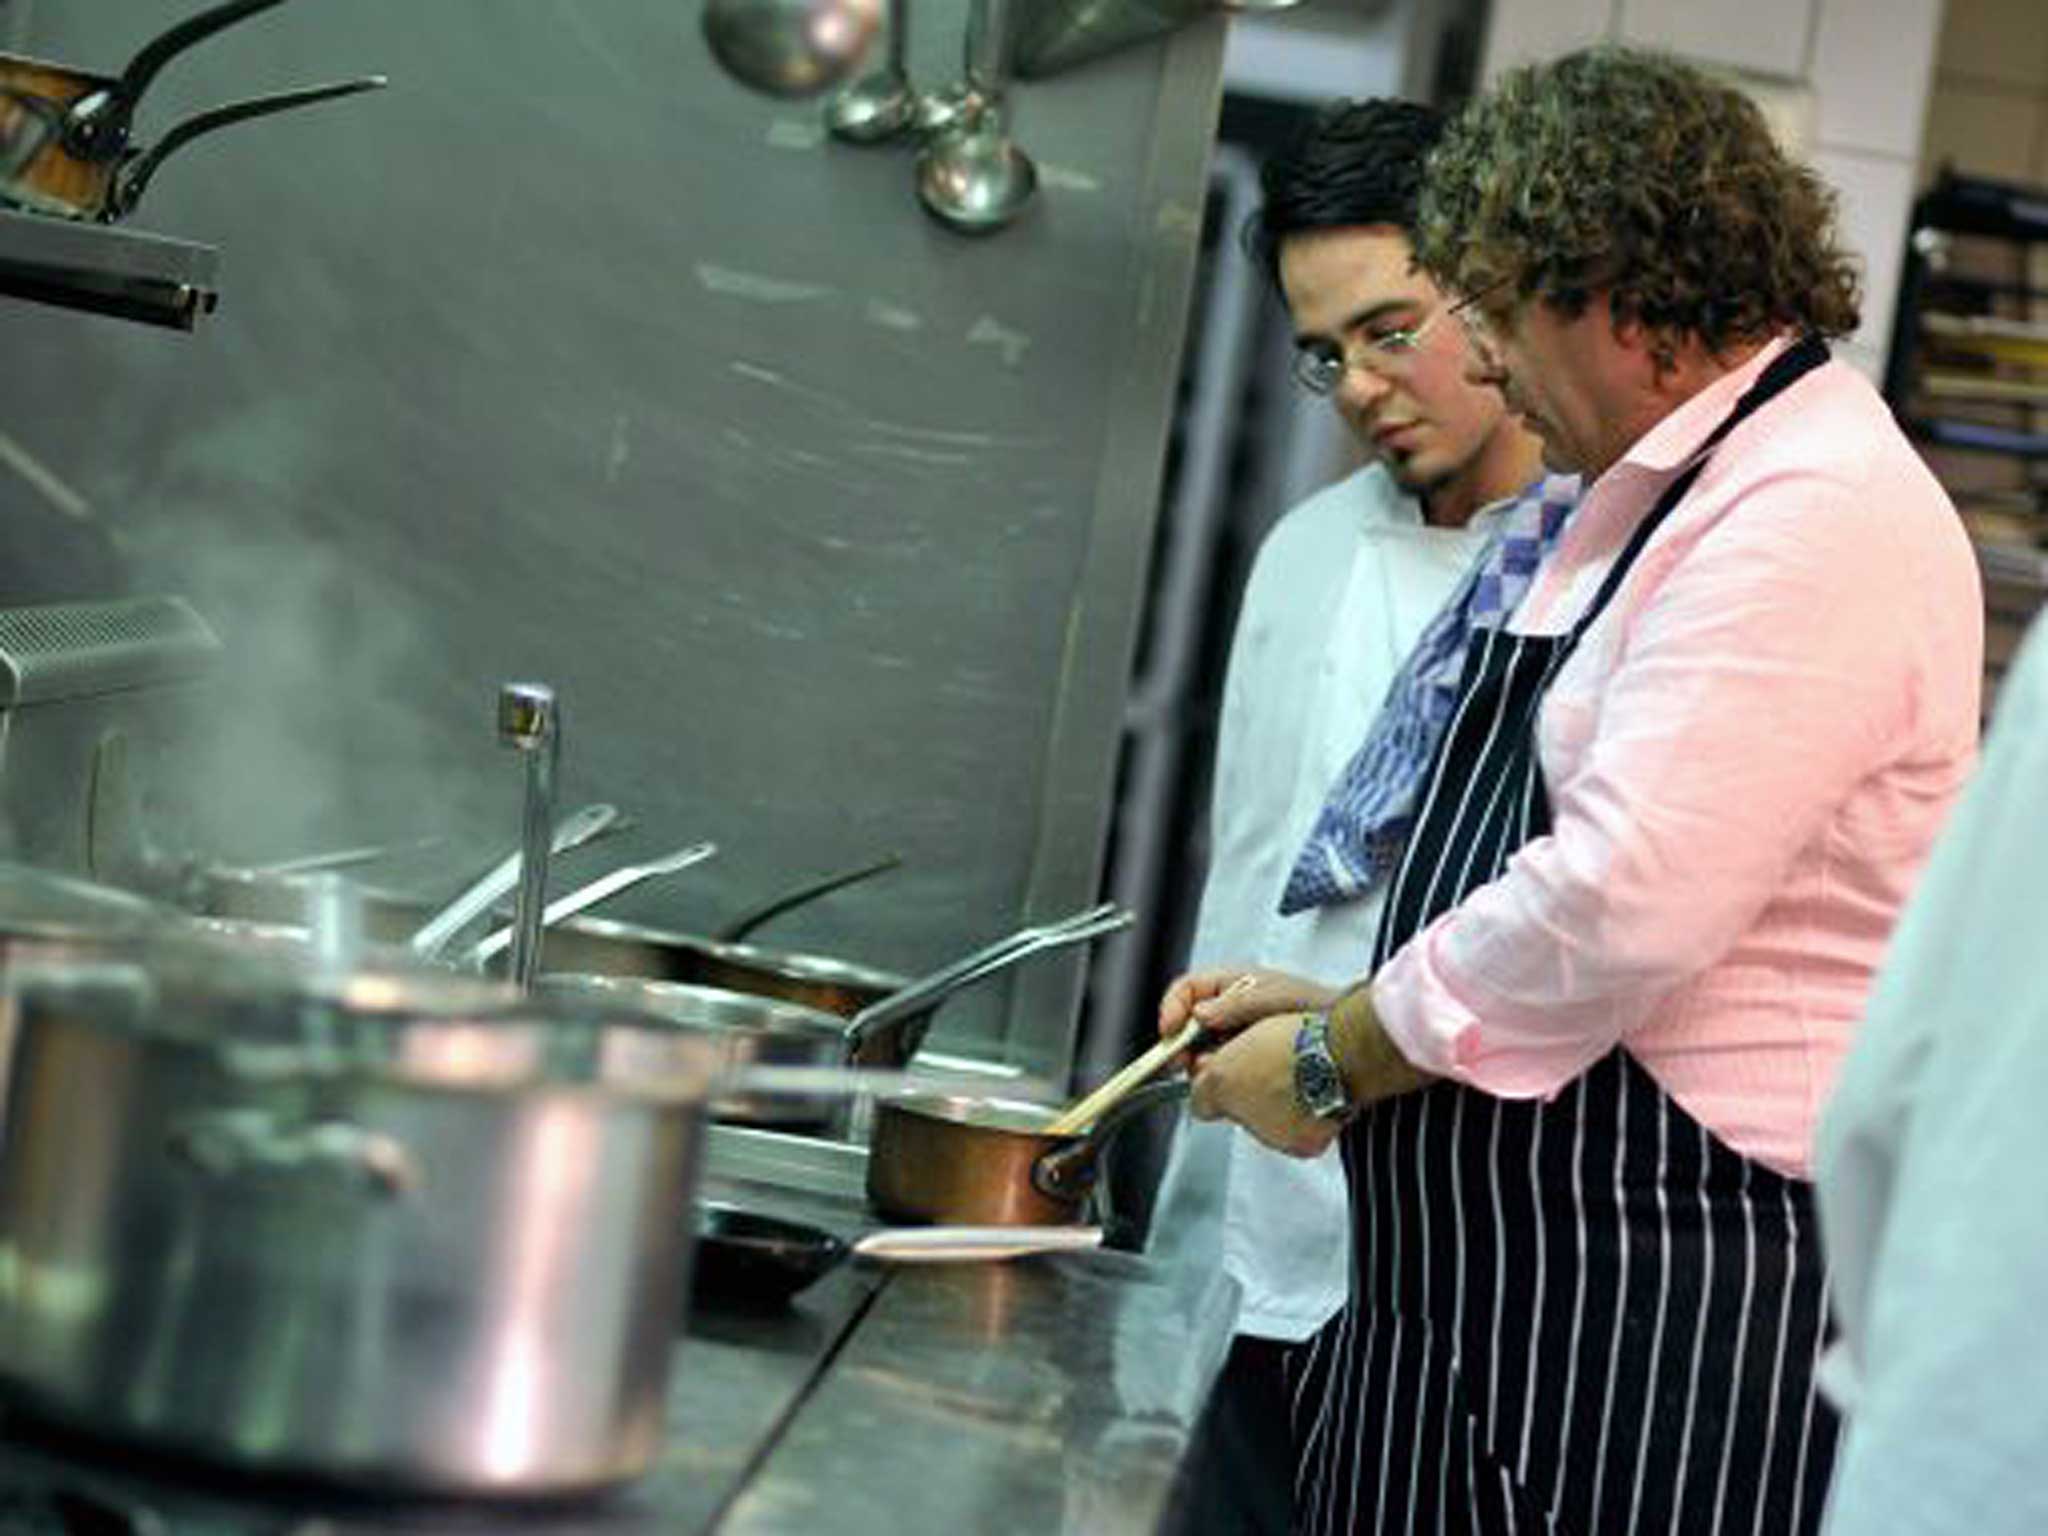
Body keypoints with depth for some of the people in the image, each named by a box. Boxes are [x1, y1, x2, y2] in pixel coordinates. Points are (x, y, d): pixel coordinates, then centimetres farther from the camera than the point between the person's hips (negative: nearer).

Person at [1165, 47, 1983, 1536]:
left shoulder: (1821, 518, -17)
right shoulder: (1659, 502, 18)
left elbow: (1622, 907, -24)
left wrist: (1336, 1063, -11)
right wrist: (1348, 1011, 12)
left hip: (1660, 1326, -9)